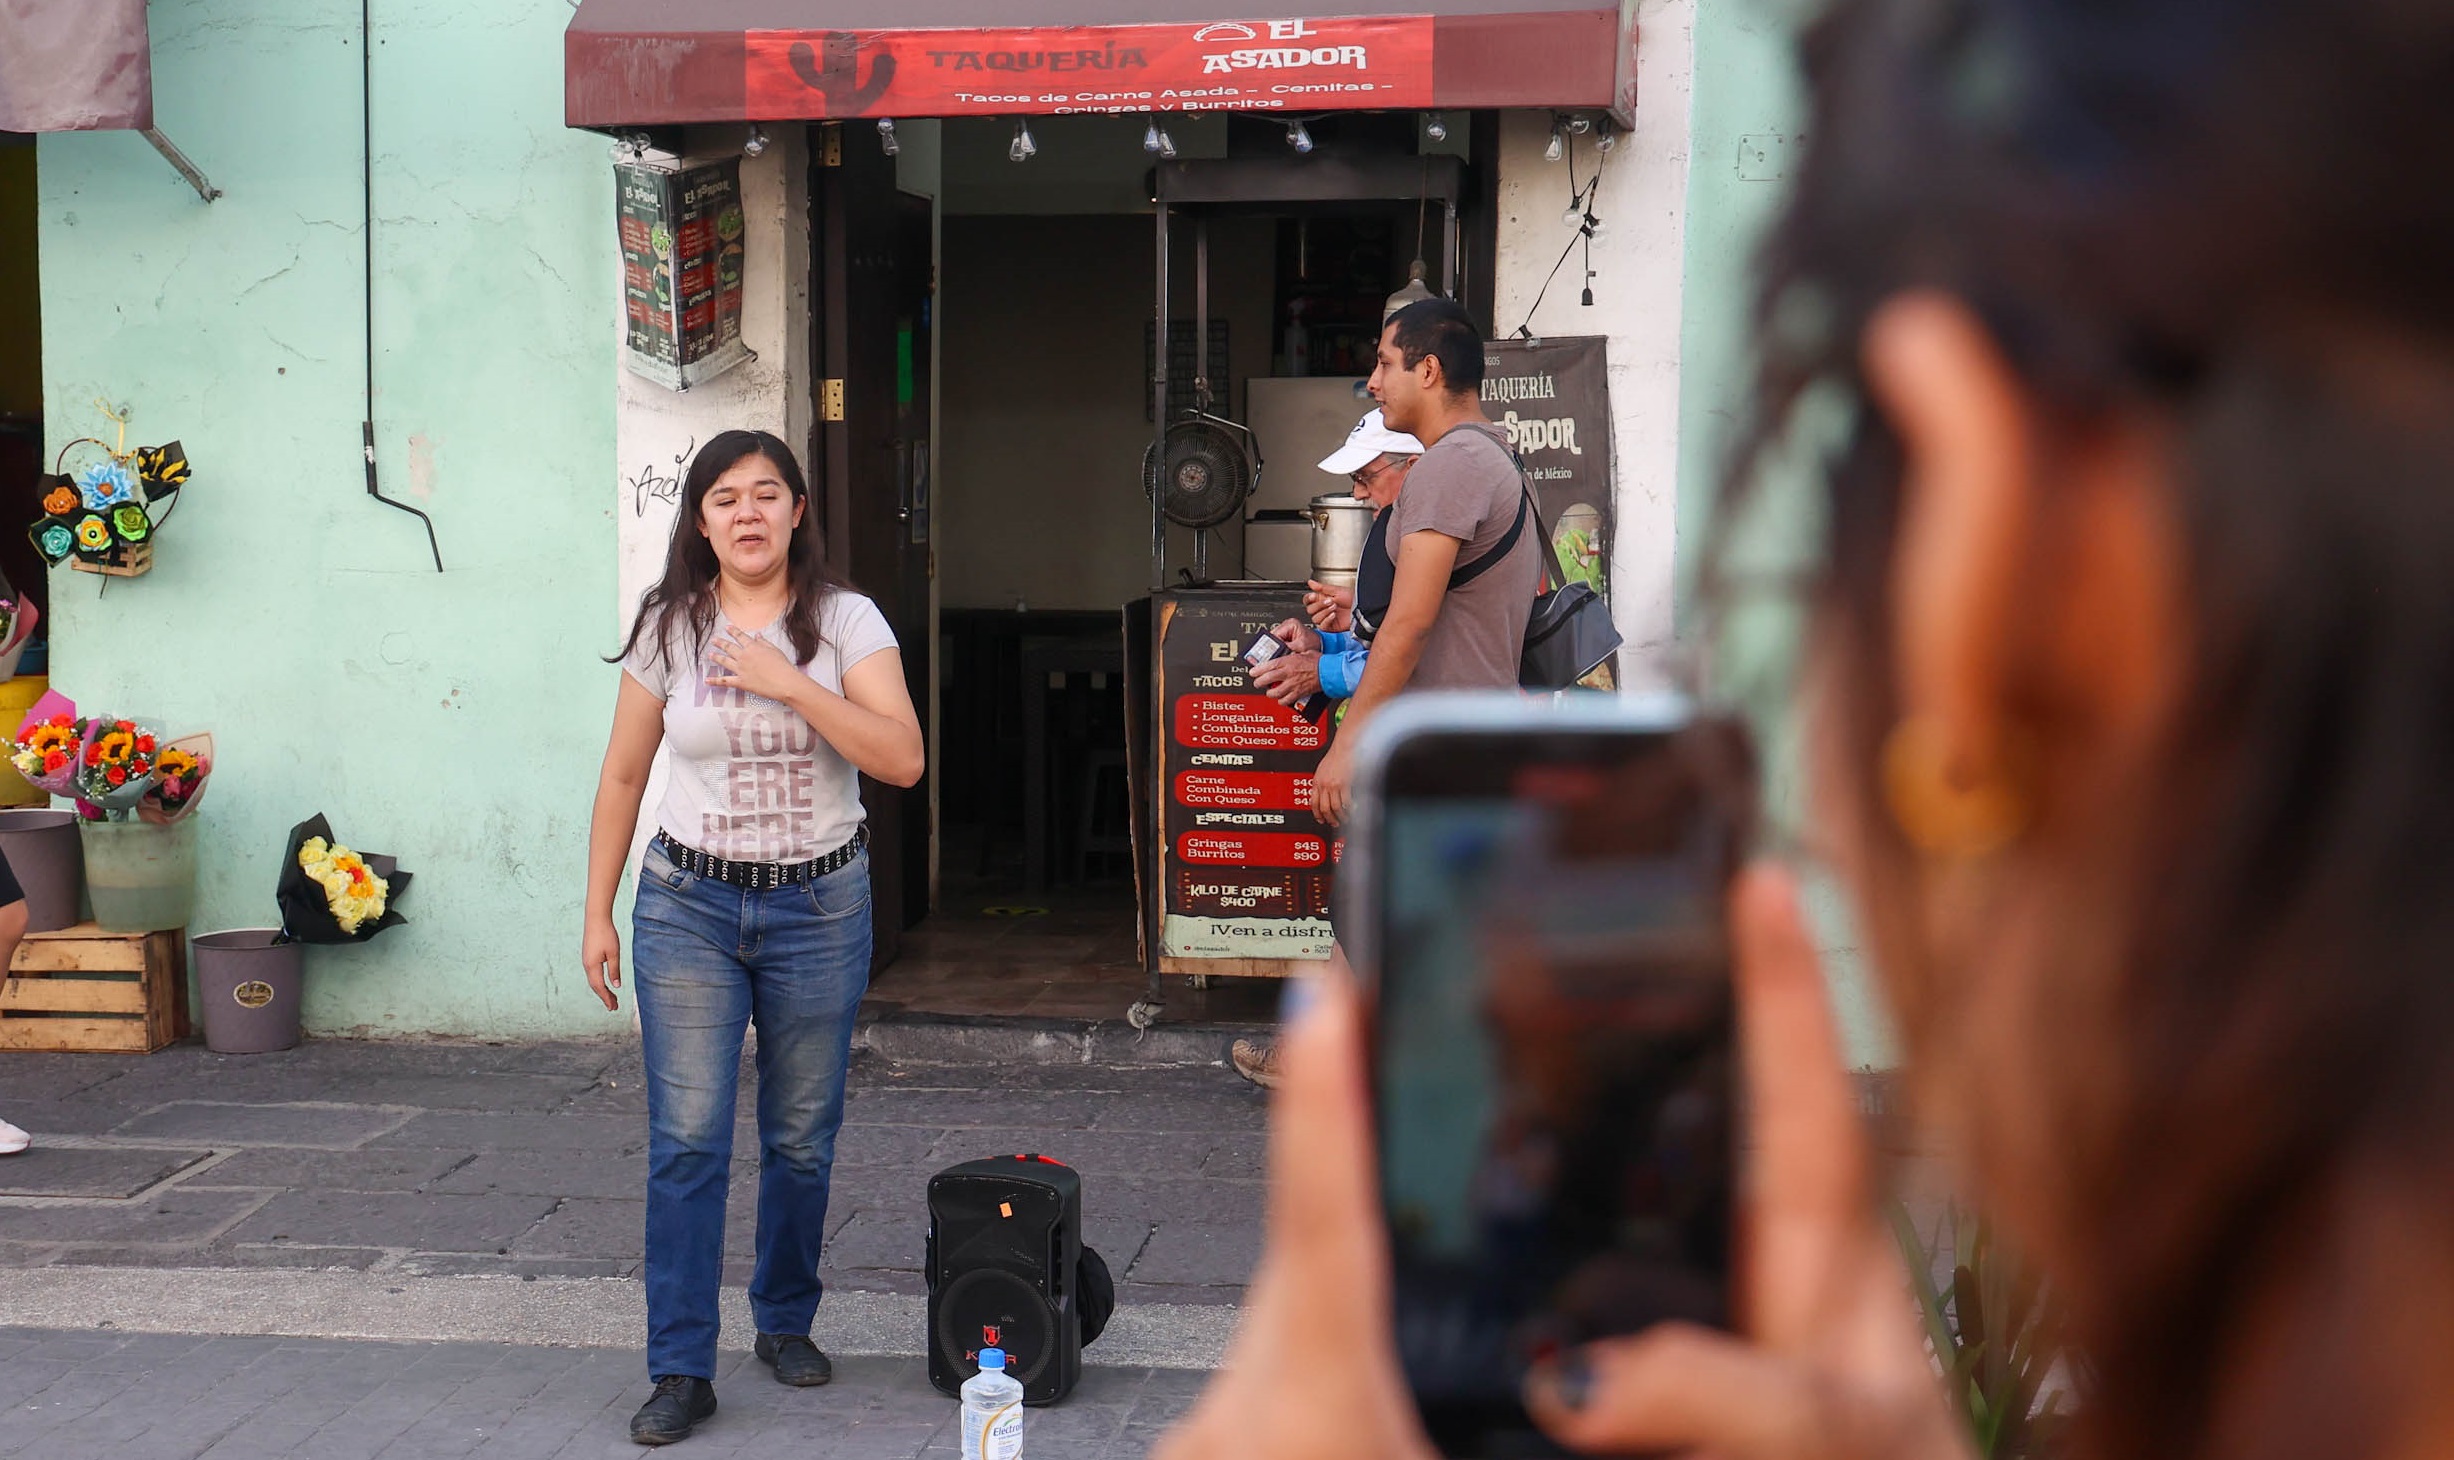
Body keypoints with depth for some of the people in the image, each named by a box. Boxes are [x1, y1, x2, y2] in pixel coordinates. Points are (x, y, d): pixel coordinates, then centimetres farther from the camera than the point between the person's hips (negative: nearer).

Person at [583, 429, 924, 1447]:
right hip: (690, 905, 0)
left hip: (819, 906, 0)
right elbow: (622, 778, 9)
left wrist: (790, 683, -20)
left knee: (801, 1138, 9)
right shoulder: (668, 629, 2)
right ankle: (681, 1369, 3)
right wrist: (598, 914, 7)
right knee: (686, 1140, -5)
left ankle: (786, 1322, 30)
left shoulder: (844, 621, -2)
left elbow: (903, 760, -14)